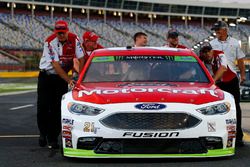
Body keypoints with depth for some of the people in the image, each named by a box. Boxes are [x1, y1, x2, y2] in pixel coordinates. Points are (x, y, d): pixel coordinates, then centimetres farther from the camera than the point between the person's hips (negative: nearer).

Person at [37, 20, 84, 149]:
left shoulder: (74, 39, -11)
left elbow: (81, 59, -6)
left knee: (58, 109, -3)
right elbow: (55, 65, -23)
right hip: (46, 76, -2)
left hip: (61, 77, 2)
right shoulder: (50, 42, -20)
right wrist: (69, 80, -28)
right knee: (43, 107, -5)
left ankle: (52, 138, 4)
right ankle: (43, 133, 17)